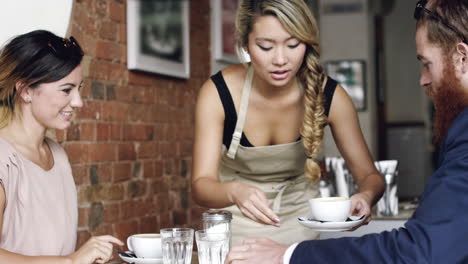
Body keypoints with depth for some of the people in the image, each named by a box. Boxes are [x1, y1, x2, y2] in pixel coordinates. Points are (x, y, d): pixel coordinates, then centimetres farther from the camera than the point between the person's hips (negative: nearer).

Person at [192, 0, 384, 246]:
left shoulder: (329, 95, -14)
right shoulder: (218, 93, -18)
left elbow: (370, 175, -9)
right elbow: (201, 184, -21)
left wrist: (365, 196, -32)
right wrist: (234, 192, -43)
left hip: (300, 222, 1)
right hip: (239, 225, 0)